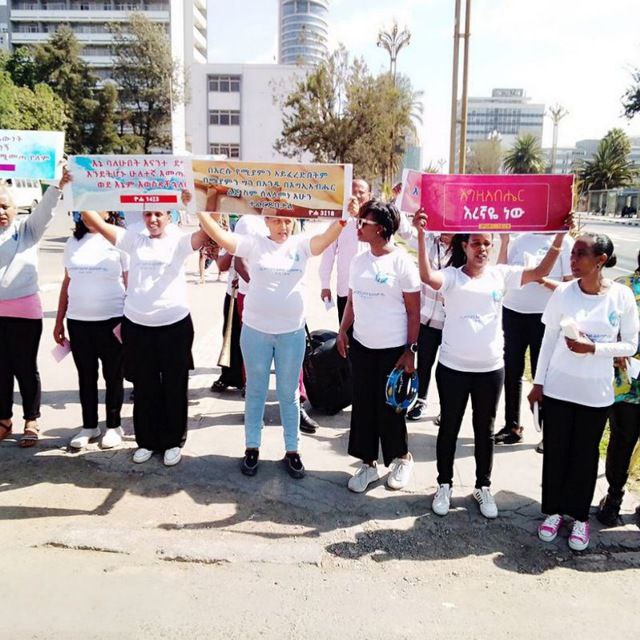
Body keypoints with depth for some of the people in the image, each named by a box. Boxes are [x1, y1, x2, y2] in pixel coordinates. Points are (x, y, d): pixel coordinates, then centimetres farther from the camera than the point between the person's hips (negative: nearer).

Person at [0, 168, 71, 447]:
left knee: (25, 368, 5)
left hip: (24, 310, -3)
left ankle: (31, 422, 16)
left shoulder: (27, 229, 2)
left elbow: (45, 209, -12)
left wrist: (59, 186, -29)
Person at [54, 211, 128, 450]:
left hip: (111, 321, -4)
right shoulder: (74, 242, 9)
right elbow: (67, 282, 12)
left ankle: (113, 426, 22)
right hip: (78, 321, 4)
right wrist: (59, 321, 11)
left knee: (112, 376, 7)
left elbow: (130, 285, -5)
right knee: (86, 376, 13)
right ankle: (89, 426, 26)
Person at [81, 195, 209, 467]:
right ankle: (147, 440, 29)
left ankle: (174, 441, 25)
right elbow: (94, 221, 2)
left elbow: (208, 231, -18)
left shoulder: (178, 242, -2)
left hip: (174, 325, -2)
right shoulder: (133, 240, 5)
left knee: (174, 387, 9)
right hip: (136, 326, 3)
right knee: (144, 388, 14)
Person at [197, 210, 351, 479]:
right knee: (255, 391, 13)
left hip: (292, 332, 1)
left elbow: (327, 237, -16)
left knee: (289, 393, 12)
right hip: (255, 330, 0)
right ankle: (252, 447, 28)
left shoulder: (301, 244, -1)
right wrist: (200, 211, -21)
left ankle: (292, 450, 25)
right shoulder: (254, 244, -3)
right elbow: (220, 236, -11)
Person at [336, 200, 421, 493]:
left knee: (389, 408, 7)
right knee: (363, 405, 9)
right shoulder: (359, 260, 6)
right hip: (361, 345, 6)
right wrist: (343, 330, 6)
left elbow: (414, 311, -11)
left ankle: (402, 458, 31)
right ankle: (368, 463, 25)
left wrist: (410, 349, -12)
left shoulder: (401, 261, -12)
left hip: (393, 348, -5)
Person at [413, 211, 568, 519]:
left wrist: (559, 236, -16)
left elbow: (540, 272, -5)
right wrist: (421, 235, -36)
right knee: (449, 427, 13)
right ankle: (444, 485, 31)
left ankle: (483, 487, 34)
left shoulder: (500, 274, 2)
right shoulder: (451, 276, -6)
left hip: (491, 368, 2)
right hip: (452, 367, -2)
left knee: (485, 430, 16)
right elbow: (427, 277, -27)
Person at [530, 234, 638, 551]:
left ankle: (580, 515, 30)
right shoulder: (563, 293, -6)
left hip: (596, 393, -1)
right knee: (555, 451, 10)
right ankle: (553, 510, 29)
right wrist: (538, 382, 3)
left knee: (585, 454, 12)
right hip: (558, 388, 1)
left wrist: (593, 348, -18)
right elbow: (549, 339, 2)